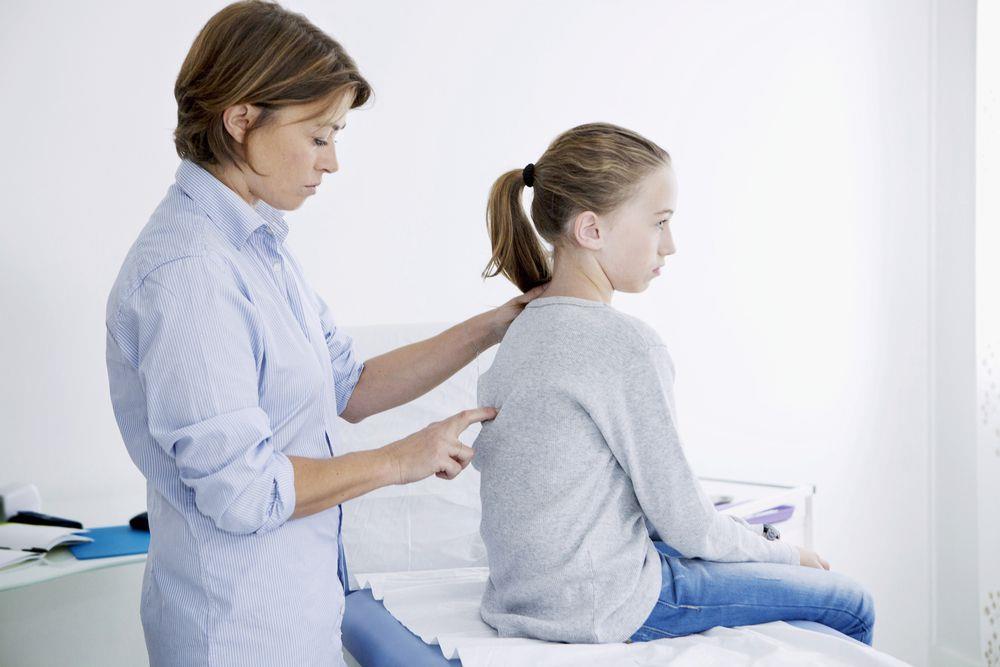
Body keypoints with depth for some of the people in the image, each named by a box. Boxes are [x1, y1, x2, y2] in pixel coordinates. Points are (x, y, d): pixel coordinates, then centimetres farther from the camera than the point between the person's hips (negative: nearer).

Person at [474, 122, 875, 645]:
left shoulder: (524, 329, 5)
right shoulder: (625, 345, -22)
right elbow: (685, 524, -16)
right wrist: (785, 553, 4)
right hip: (604, 611, -9)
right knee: (850, 606, 9)